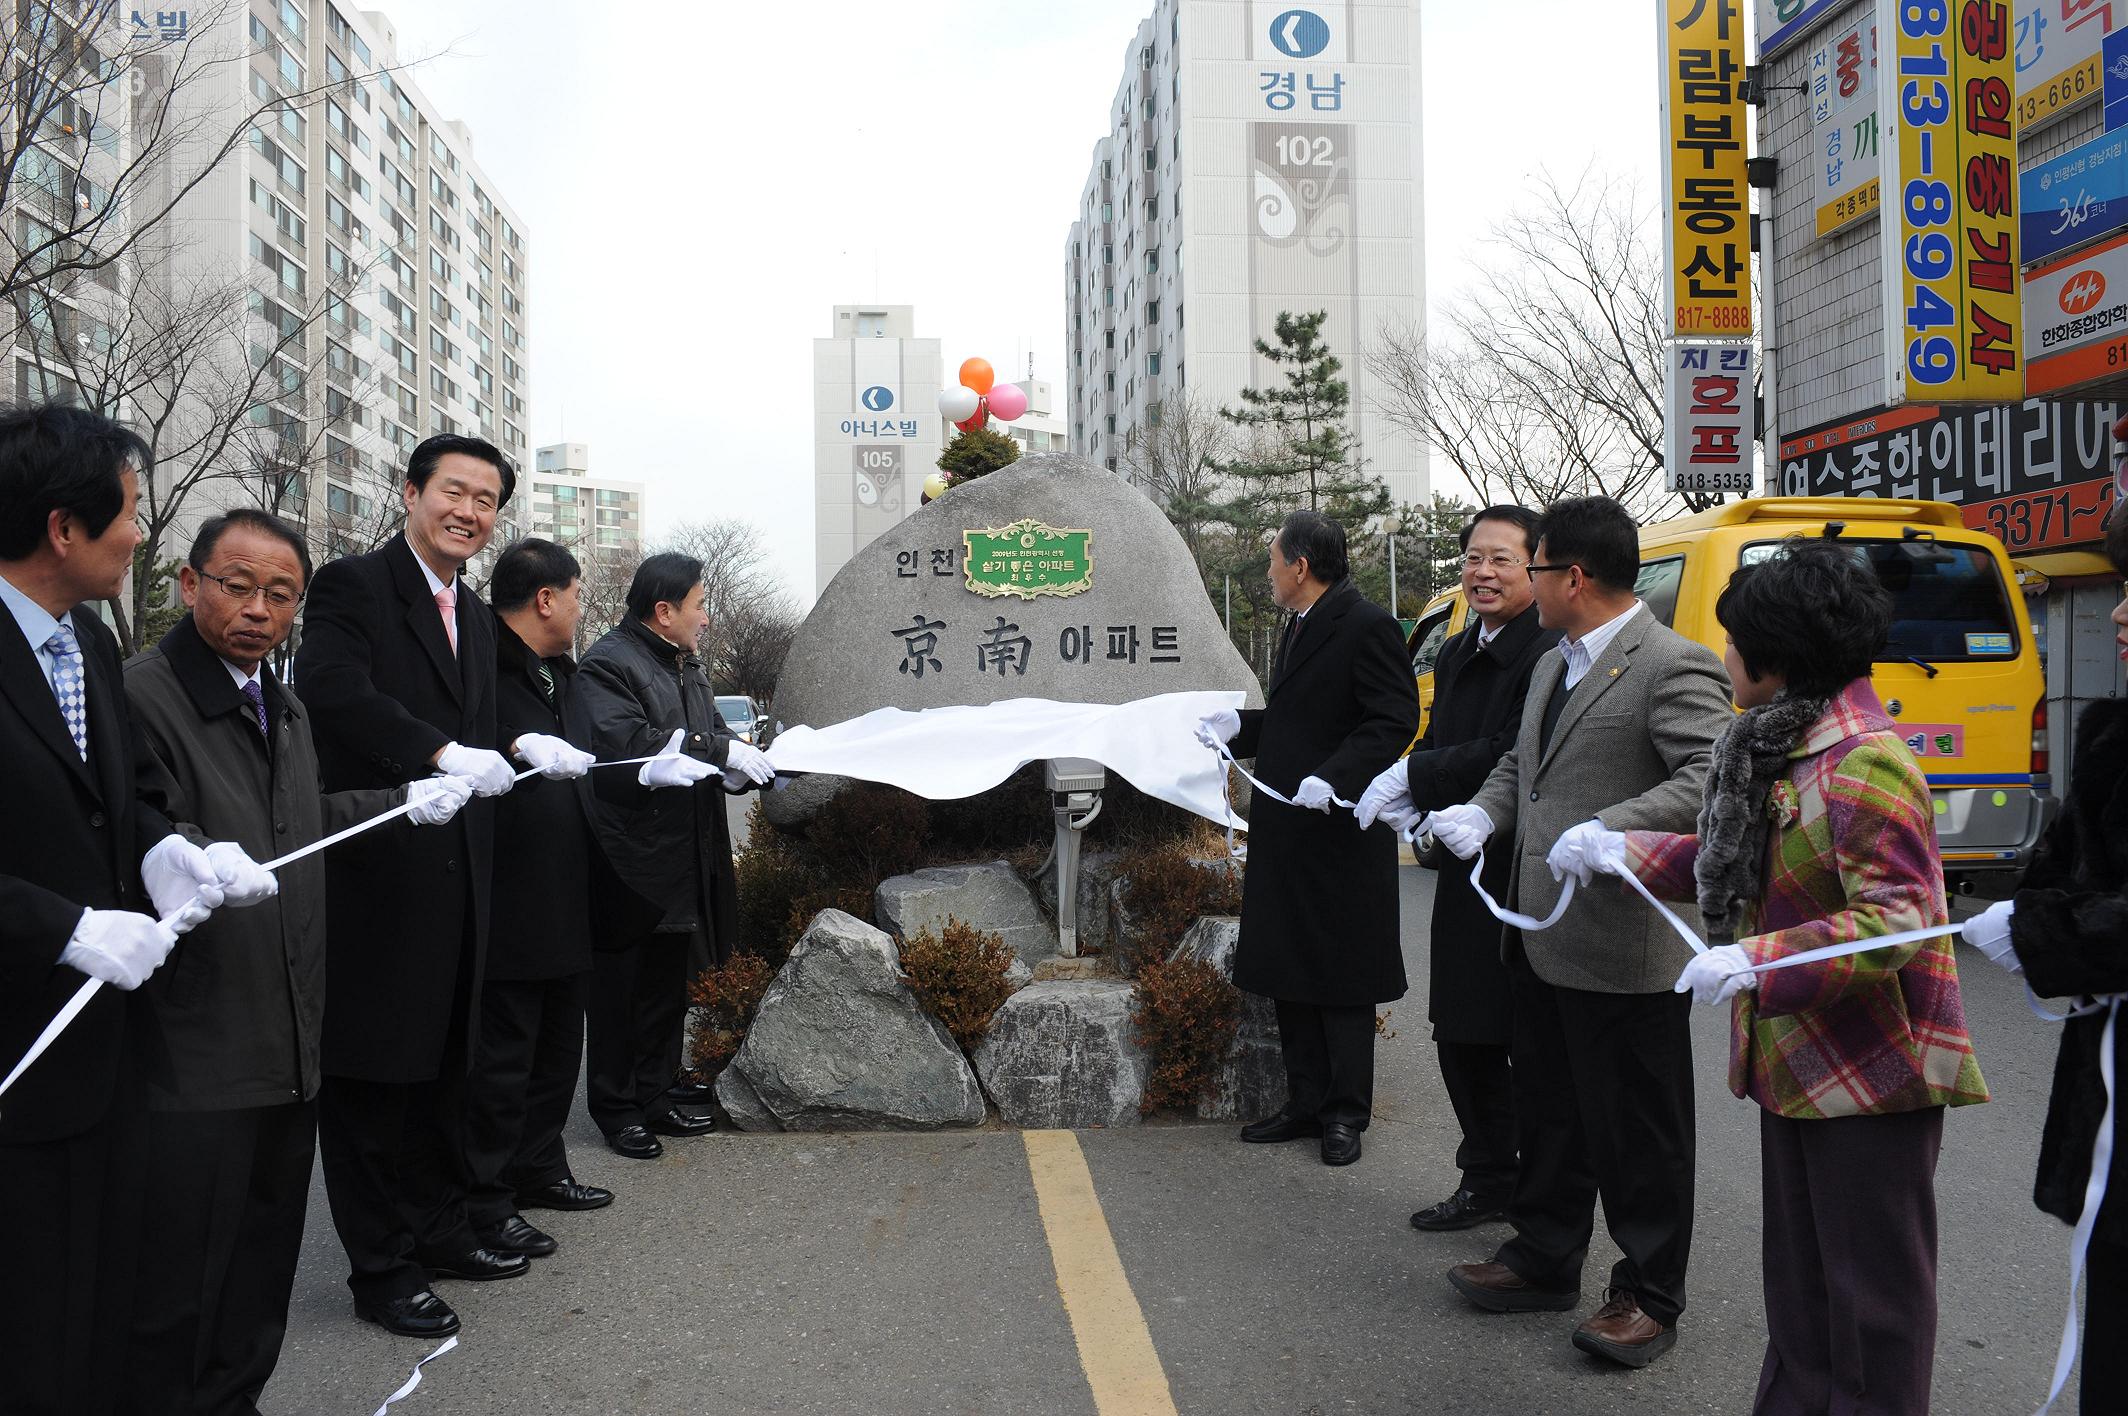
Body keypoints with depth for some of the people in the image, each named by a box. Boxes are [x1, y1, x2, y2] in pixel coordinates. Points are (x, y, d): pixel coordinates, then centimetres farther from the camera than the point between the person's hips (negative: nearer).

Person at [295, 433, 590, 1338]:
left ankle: (439, 1230, 33)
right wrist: (447, 751, -32)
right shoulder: (353, 586, -8)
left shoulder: (475, 617, 17)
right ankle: (381, 1270, 16)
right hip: (376, 874, -8)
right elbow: (333, 689, -25)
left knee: (443, 1067, 18)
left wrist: (521, 747, 0)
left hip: (455, 879, 8)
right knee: (372, 1076, 4)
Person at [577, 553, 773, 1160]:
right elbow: (626, 743, -28)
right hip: (631, 863, -9)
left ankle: (654, 1095, 29)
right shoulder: (607, 664, -14)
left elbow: (712, 733, 22)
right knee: (620, 988, 4)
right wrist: (722, 751, -26)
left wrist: (754, 761, 2)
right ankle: (615, 1108, 15)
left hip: (682, 858, 9)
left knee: (667, 985, 17)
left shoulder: (685, 663, 15)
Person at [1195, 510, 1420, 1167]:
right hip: (1286, 830, 9)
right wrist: (1239, 725, 10)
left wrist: (1334, 778, -28)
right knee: (1290, 974, 14)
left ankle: (1345, 1113, 15)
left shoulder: (1366, 626, -14)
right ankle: (1305, 1103, 25)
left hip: (1341, 834, -9)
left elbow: (1395, 719, -19)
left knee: (1342, 977, 3)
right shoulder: (1299, 626, 15)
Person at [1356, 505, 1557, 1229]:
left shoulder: (1550, 656, -17)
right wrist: (1412, 806, -3)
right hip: (1466, 872, 9)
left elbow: (1508, 760, -24)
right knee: (1462, 1036, 17)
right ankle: (1488, 1182, 31)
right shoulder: (1455, 655, 14)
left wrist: (1410, 776, -15)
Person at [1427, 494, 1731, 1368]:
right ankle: (1544, 1259, 37)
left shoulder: (1672, 666, -15)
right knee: (1547, 1111, 21)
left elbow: (1712, 778, -25)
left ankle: (1648, 1296, 21)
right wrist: (1483, 812, 6)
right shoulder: (1552, 665, 15)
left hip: (1622, 946, -9)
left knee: (1635, 1130, 5)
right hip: (1541, 939, 9)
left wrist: (1608, 831, -33)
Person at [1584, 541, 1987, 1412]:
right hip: (1798, 1065, 10)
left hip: (1871, 1075, -10)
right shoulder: (1786, 745, 8)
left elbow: (1894, 919, -27)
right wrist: (1627, 853, 16)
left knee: (1871, 1292, 5)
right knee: (1798, 1279, 21)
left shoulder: (1864, 762, -21)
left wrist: (1754, 962, -32)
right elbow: (1740, 859, 18)